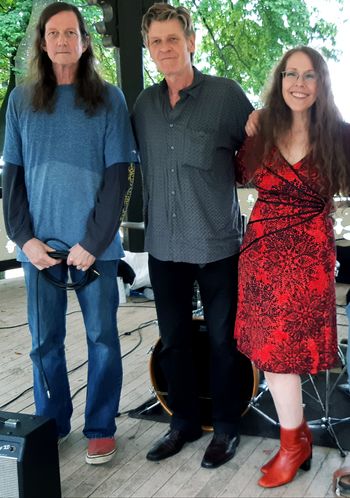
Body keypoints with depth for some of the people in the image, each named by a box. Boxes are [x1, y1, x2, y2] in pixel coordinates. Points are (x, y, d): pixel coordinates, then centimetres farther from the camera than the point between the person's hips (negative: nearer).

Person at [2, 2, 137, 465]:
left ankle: (101, 428, 21)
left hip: (94, 243, -1)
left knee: (102, 338, 6)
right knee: (44, 340, 8)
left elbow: (117, 175, -3)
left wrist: (93, 241, -11)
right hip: (40, 243, 2)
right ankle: (51, 426, 25)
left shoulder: (108, 99, 2)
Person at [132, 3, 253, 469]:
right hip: (164, 245, 4)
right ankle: (184, 422, 33)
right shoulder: (145, 104, 7)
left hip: (217, 243, -4)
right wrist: (150, 223, 11)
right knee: (173, 340, 14)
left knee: (222, 339, 8)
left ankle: (226, 427, 27)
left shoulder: (226, 94, -6)